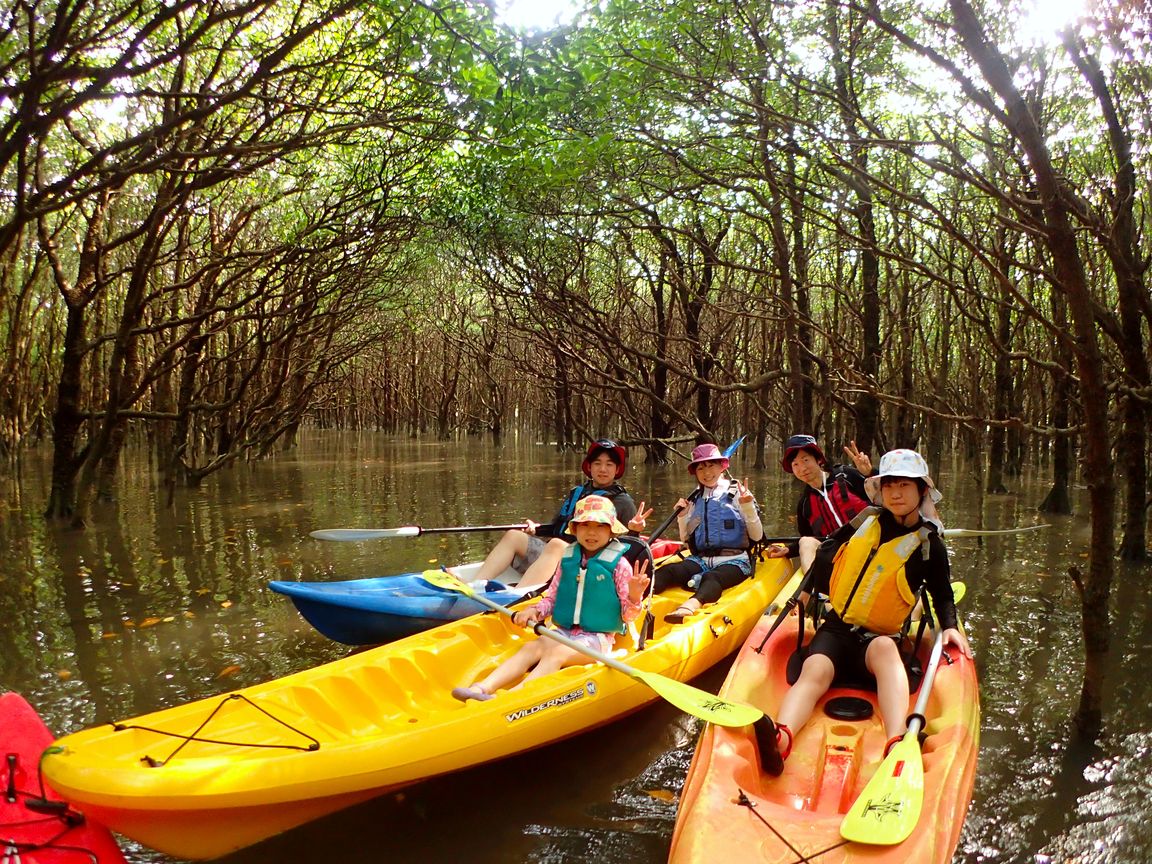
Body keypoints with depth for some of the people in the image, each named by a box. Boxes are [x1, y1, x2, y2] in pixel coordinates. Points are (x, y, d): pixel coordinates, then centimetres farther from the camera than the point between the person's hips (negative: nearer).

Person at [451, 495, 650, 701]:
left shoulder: (619, 564, -6)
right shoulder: (568, 558, 6)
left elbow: (627, 615, -4)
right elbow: (551, 597, 14)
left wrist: (634, 596, -25)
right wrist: (535, 611, -6)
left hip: (596, 639, -5)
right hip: (563, 632, 5)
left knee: (556, 653, -29)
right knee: (531, 648, -20)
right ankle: (482, 688, -36)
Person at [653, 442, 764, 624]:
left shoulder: (737, 494, 4)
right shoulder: (695, 499, 16)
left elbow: (757, 536, 0)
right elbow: (686, 538, 21)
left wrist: (748, 507, -12)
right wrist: (682, 517, 4)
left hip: (733, 561, -4)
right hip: (700, 559, 4)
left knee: (711, 578, -38)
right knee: (668, 571, -26)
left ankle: (690, 606, -67)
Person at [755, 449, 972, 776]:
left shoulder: (929, 544, 4)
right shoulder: (864, 521, 11)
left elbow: (942, 594, 15)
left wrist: (949, 626, 0)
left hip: (879, 638, -2)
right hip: (836, 629, 2)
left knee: (885, 648, -41)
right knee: (814, 671, -33)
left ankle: (897, 745, -65)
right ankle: (779, 740, -63)